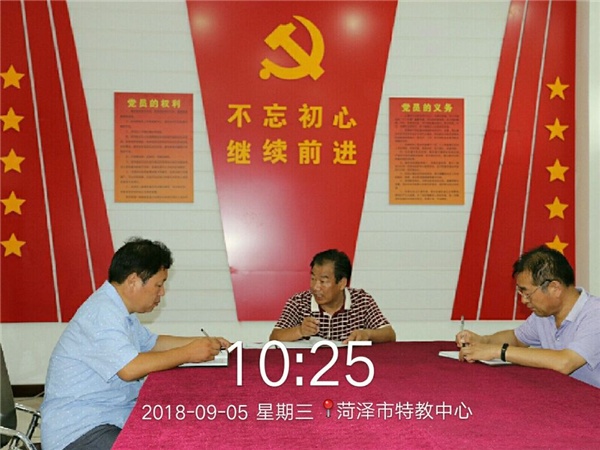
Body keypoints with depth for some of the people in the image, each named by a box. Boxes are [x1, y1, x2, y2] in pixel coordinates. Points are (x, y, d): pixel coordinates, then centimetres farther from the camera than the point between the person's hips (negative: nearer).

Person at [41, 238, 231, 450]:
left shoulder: (118, 308, 12)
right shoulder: (103, 313, -20)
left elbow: (152, 343, 24)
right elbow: (130, 368, -30)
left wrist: (201, 343, 13)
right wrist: (187, 353, -20)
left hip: (115, 415, 10)